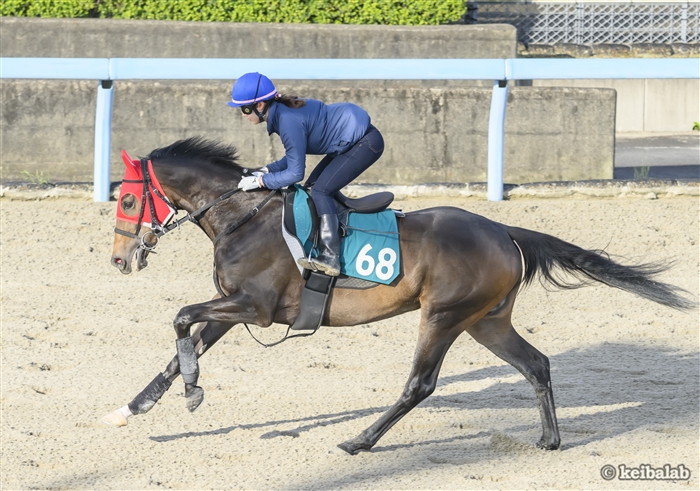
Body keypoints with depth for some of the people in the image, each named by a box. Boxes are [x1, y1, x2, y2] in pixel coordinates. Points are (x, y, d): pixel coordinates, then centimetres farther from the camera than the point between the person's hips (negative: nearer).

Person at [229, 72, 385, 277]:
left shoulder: (288, 121, -25)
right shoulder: (283, 110, 4)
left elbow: (295, 173, -21)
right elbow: (294, 157, 14)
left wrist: (260, 181, -15)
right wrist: (267, 170, 1)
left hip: (365, 142, -10)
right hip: (352, 138, 10)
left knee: (321, 190, -15)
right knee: (315, 184, 16)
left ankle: (330, 258, -19)